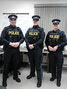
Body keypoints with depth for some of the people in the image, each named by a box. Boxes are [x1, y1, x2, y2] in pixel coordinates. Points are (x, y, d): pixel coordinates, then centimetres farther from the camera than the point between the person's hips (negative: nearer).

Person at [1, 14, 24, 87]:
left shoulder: (18, 29, 8)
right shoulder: (6, 29, 0)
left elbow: (22, 38, 4)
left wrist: (18, 43, -16)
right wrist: (10, 43, -20)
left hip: (16, 50, 3)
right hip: (8, 50, -3)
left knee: (16, 64, 14)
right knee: (6, 65, 3)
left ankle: (15, 77, 34)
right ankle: (4, 80, 16)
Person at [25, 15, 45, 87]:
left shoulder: (41, 30, -2)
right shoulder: (29, 30, 10)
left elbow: (41, 39, -12)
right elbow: (26, 38, 2)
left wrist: (33, 45, -18)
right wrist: (28, 45, -15)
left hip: (38, 49, -4)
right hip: (30, 49, 4)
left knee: (38, 65, -2)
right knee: (31, 63, 19)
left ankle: (39, 80, 7)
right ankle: (32, 74, 41)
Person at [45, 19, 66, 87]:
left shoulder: (61, 33, -2)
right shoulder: (49, 33, 7)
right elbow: (46, 42, 10)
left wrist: (57, 46, -18)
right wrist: (49, 46, -9)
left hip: (59, 52, -3)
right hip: (51, 52, 3)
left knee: (59, 66, 4)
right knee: (52, 65, 14)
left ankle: (58, 80, 18)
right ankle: (53, 76, 34)